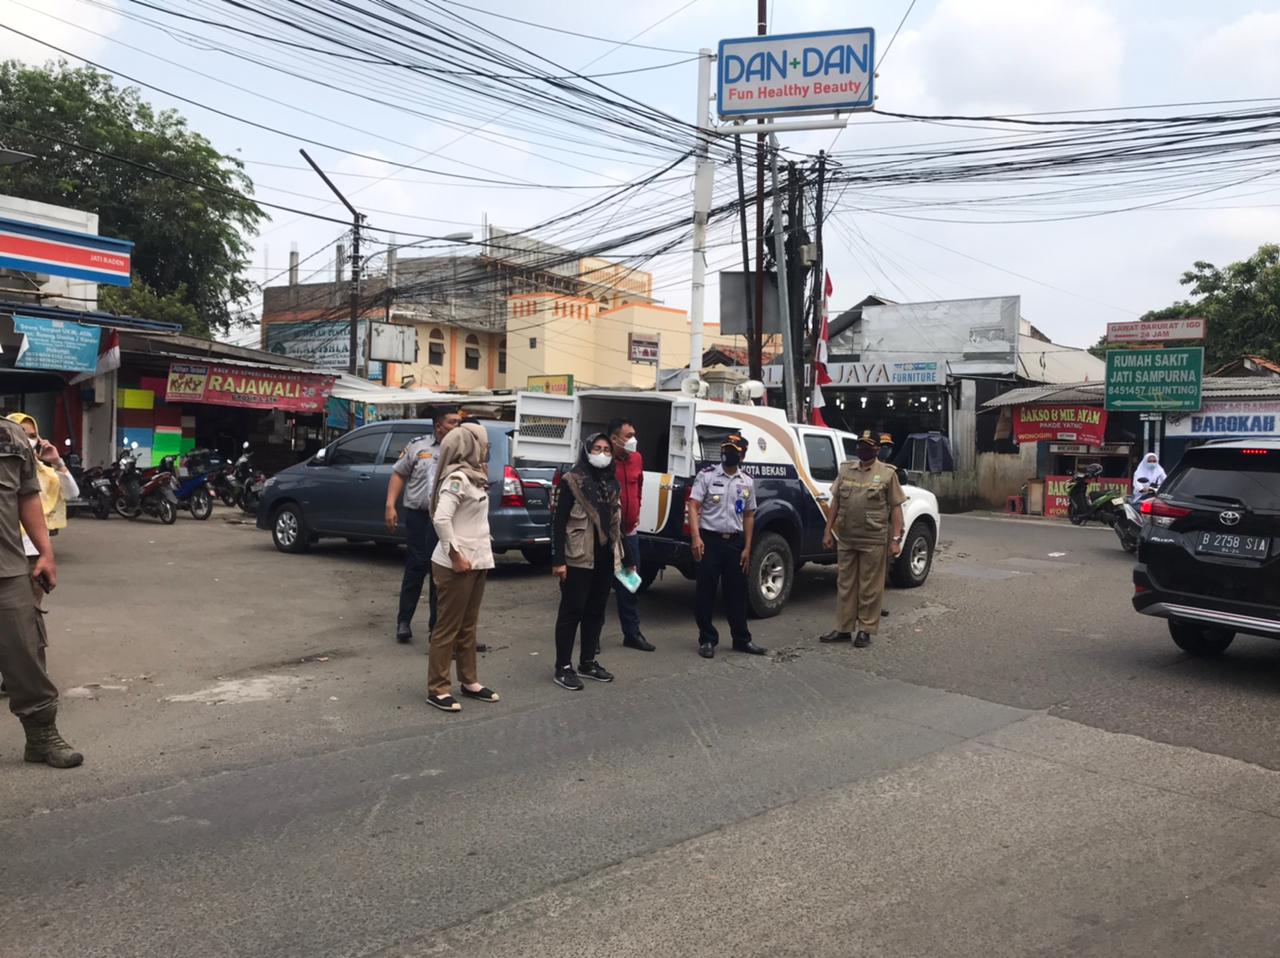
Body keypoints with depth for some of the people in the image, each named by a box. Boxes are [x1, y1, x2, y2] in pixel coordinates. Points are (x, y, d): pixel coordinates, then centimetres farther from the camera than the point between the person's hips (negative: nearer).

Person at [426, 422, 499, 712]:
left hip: (476, 562, 9)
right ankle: (437, 689, 8)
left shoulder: (473, 476, 12)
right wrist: (454, 555, -21)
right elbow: (441, 518, -26)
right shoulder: (457, 478, -17)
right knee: (448, 627, -1)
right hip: (457, 565, -9)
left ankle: (469, 682, 27)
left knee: (468, 626, 17)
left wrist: (479, 554, 9)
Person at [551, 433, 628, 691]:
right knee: (572, 611, 0)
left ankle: (588, 661, 25)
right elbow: (558, 522, -10)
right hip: (578, 558, -6)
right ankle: (563, 668, 7)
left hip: (605, 558, 6)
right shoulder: (572, 480, -7)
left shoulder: (613, 483, 12)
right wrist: (558, 560, -16)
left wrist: (620, 556, 14)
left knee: (596, 611, 13)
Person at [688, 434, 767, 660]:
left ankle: (742, 639, 21)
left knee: (737, 593, 10)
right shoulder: (706, 476, -3)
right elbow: (693, 507, -8)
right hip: (710, 540, -3)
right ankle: (707, 640, 12)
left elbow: (748, 516, 13)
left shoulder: (747, 482, 9)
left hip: (735, 542, 4)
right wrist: (696, 537, -19)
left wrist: (747, 547, 7)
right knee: (706, 592, 1)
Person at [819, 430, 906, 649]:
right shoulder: (845, 469, 10)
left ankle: (865, 630, 13)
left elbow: (895, 508, -3)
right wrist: (828, 531, 8)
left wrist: (896, 539, -9)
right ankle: (843, 629, 19)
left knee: (869, 588, 3)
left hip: (873, 541, -4)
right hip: (845, 539, 4)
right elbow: (835, 502, 13)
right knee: (845, 585, 10)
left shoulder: (887, 473, -2)